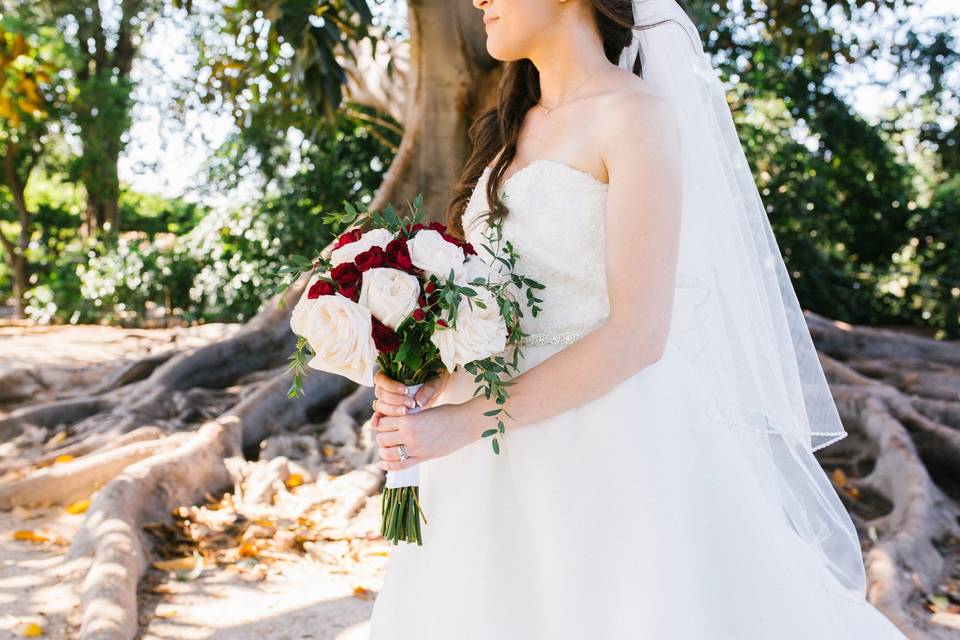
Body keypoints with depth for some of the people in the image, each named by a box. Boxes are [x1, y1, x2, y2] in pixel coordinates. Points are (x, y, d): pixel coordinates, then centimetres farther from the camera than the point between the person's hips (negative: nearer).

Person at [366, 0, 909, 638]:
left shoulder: (638, 113, -12)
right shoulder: (516, 129, 11)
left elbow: (638, 333, -19)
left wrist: (464, 422, -19)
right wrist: (433, 385, -10)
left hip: (614, 445, -7)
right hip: (509, 459, 7)